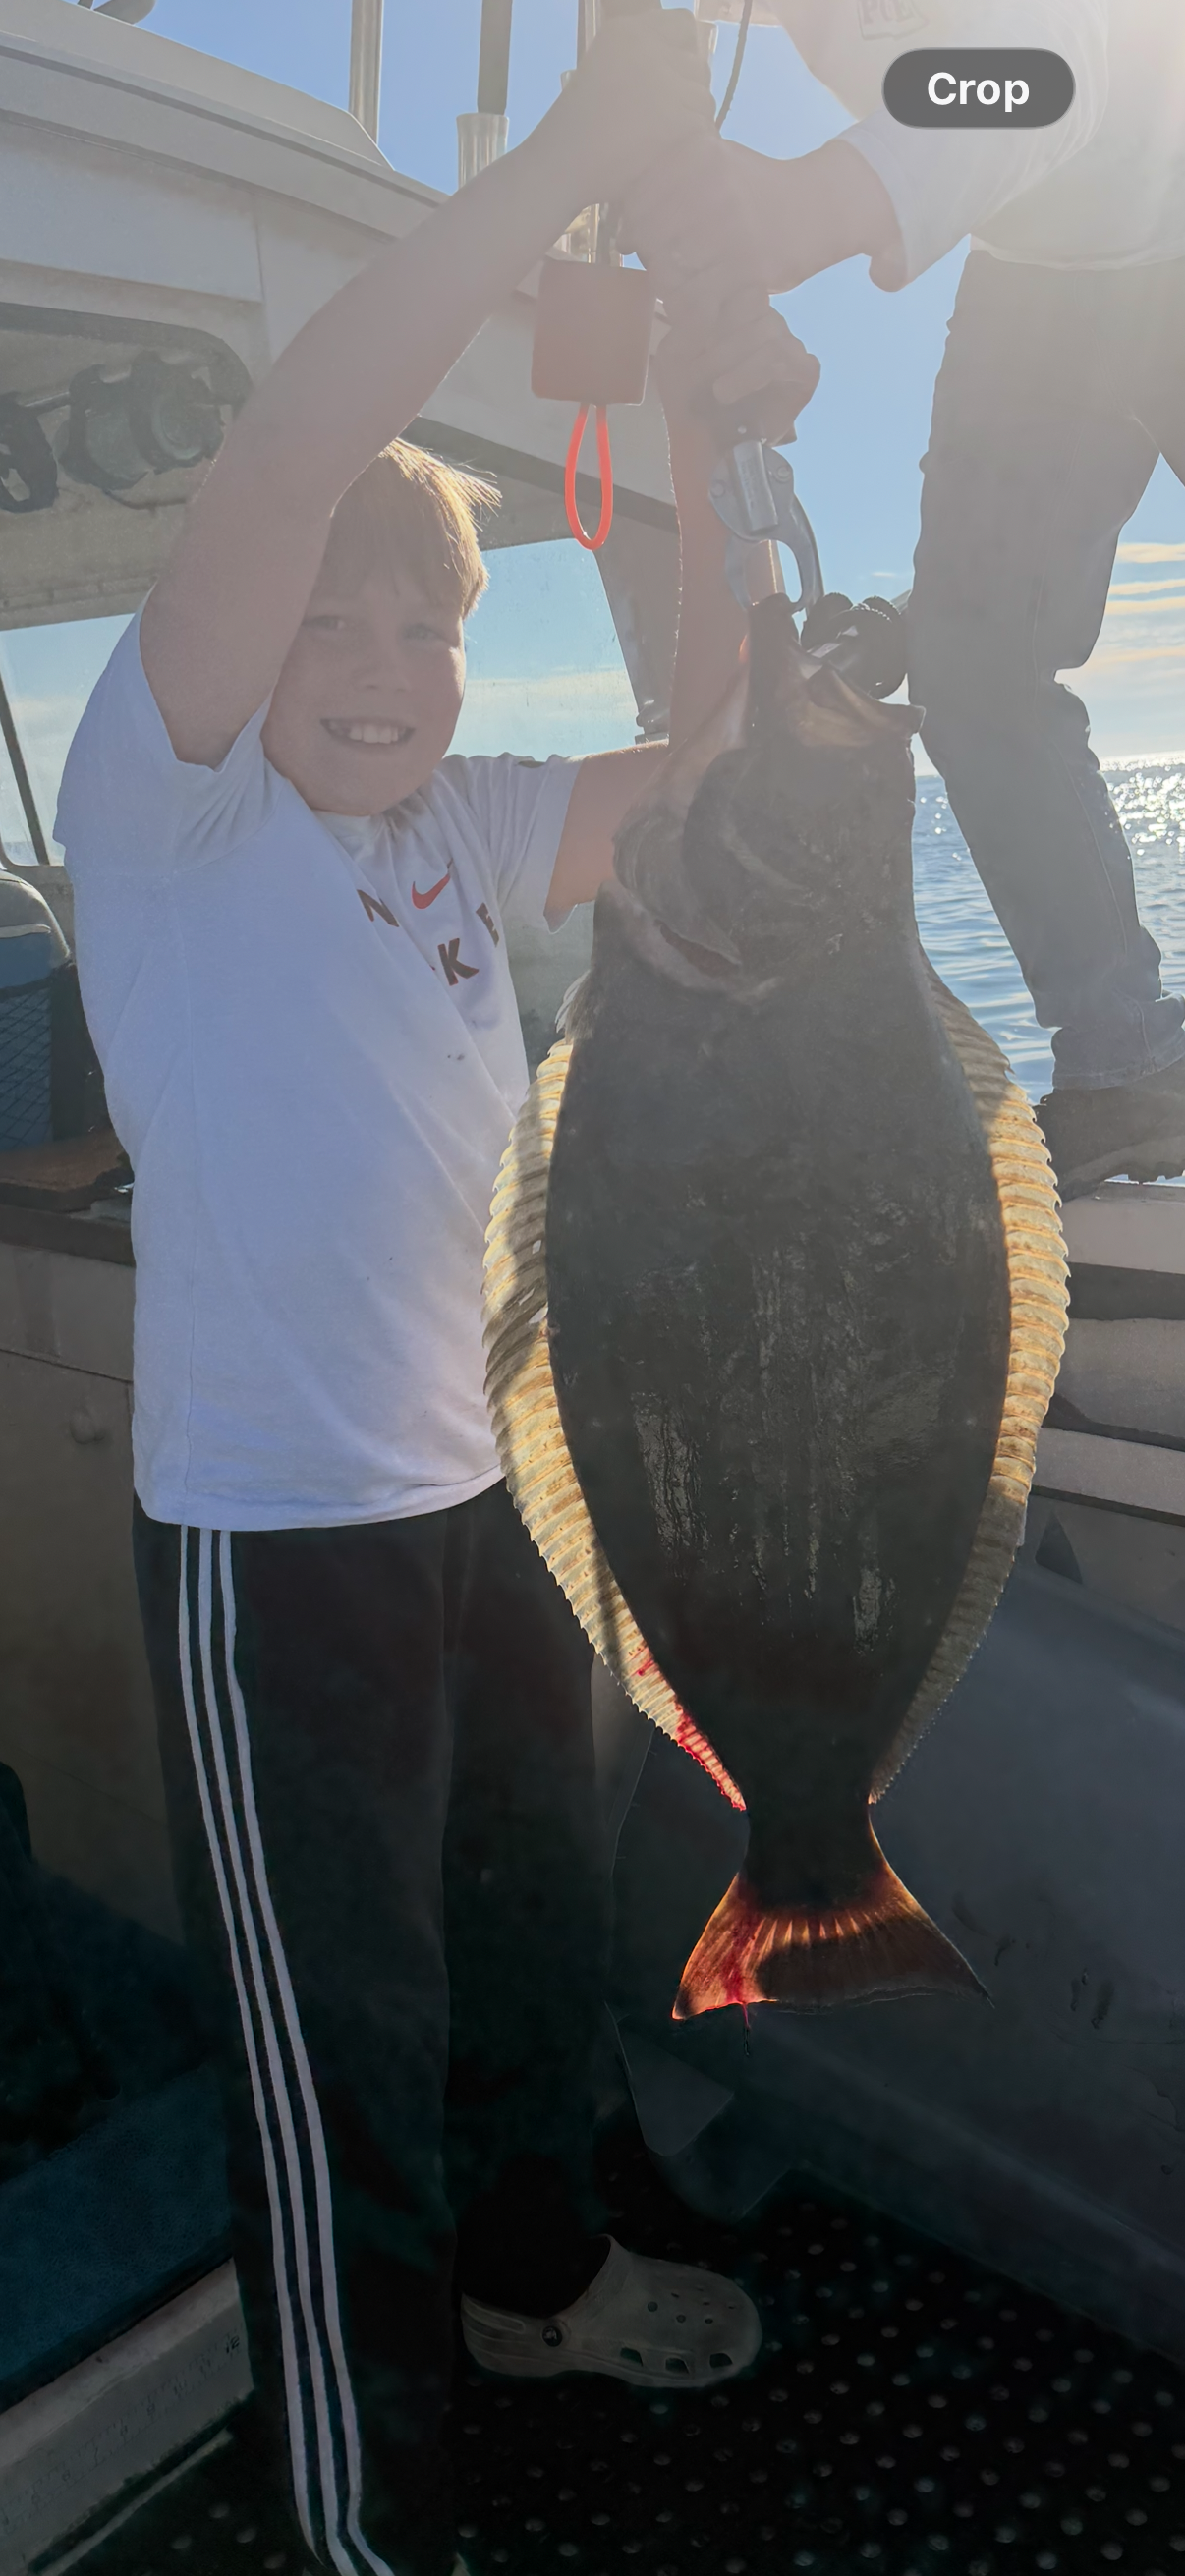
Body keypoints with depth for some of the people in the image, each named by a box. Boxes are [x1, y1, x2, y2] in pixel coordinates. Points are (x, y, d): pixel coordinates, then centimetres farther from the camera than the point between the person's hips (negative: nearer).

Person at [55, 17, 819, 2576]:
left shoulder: (464, 833, 7)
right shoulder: (170, 810, -11)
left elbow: (685, 726, 10)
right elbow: (281, 465, -24)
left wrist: (703, 441, -5)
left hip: (469, 1507, 7)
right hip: (271, 1559, -7)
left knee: (540, 1937, 25)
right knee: (341, 2075, 8)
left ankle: (538, 2272, 53)